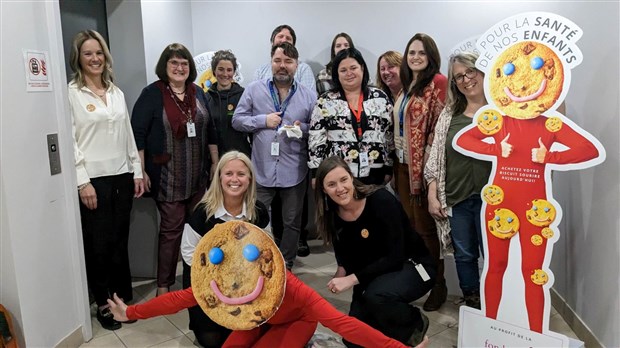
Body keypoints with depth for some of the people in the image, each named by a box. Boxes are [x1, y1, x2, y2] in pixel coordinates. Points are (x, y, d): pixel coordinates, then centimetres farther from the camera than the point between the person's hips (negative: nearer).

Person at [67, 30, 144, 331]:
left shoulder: (117, 93, 13)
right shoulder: (71, 93, -3)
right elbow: (69, 140, -9)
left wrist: (137, 172, 10)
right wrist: (82, 181, -14)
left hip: (122, 176, 5)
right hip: (94, 180, -5)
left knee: (120, 242, 11)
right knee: (99, 245, 4)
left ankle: (123, 299, 24)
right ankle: (103, 305, 19)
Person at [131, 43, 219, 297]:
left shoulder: (197, 93, 10)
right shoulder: (152, 94, -5)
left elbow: (210, 130, 15)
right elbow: (138, 133, -8)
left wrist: (215, 162, 13)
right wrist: (141, 171, -12)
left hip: (198, 175, 5)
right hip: (167, 176, -5)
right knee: (171, 228, -1)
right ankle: (164, 285, 12)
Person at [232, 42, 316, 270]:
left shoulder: (309, 96, 2)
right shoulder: (254, 90, 2)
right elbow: (237, 120, 2)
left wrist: (303, 128, -15)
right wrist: (263, 121, -11)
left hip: (294, 171, 1)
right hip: (262, 169, 0)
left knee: (292, 222, 13)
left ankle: (286, 267, 31)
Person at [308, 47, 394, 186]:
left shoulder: (380, 98, 6)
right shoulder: (325, 101, 2)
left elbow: (390, 135, 7)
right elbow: (315, 140, -1)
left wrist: (388, 169, 4)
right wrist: (317, 173, -5)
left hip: (374, 174, 2)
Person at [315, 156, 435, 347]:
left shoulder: (381, 200, -26)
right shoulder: (332, 215, -9)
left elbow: (395, 257, -27)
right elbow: (345, 256, 5)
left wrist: (353, 279, -29)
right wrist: (342, 274, -16)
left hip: (412, 266, -6)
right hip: (373, 275, 6)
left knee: (376, 295, -36)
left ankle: (415, 324, -5)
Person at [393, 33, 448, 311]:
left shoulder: (438, 82, -8)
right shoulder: (407, 86, 16)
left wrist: (428, 163, -18)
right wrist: (397, 159, 14)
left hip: (425, 166, -8)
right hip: (403, 164, 8)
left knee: (425, 226, 0)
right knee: (408, 224, 14)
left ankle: (438, 285, 15)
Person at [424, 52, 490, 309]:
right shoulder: (449, 114, 9)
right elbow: (436, 157, 8)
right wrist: (432, 195, 3)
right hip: (456, 199, 3)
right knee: (464, 256, 14)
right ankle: (471, 305, 33)